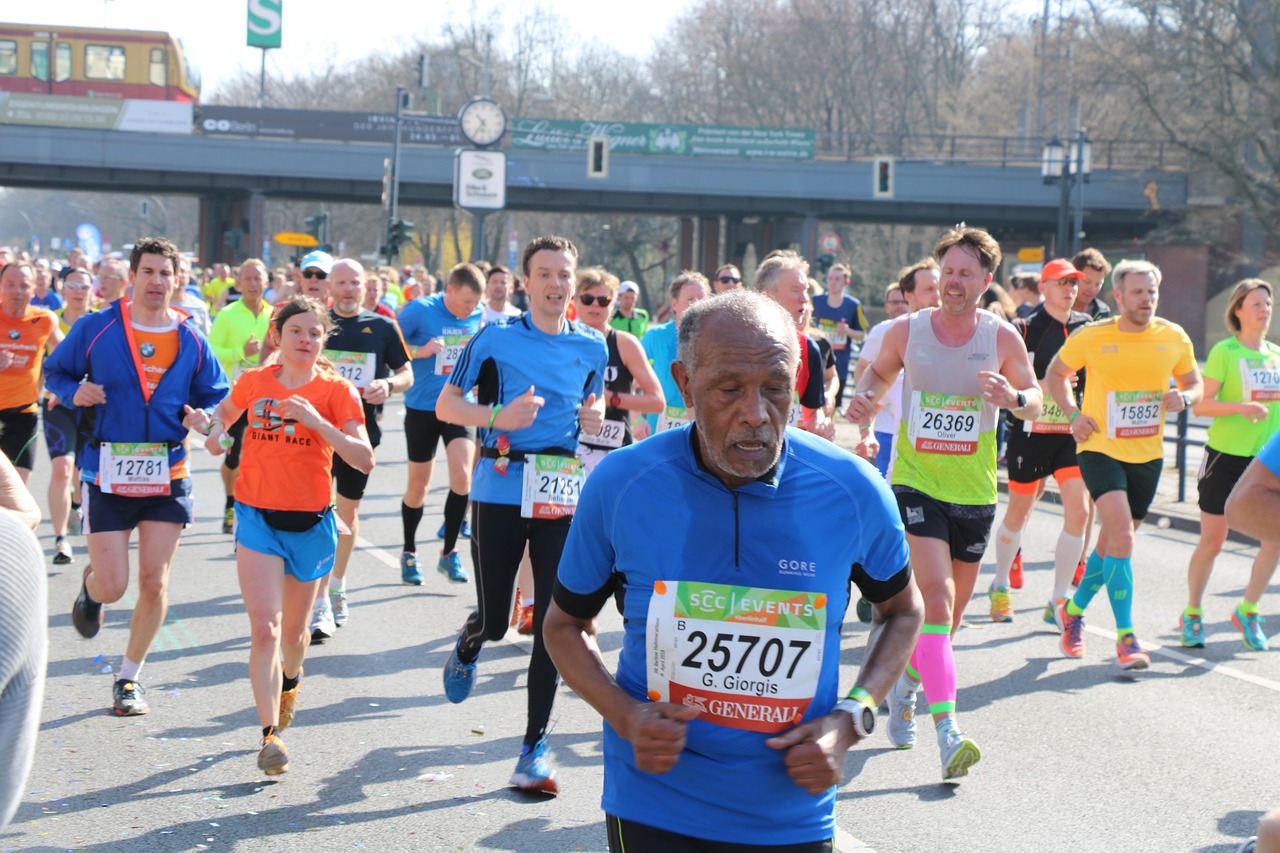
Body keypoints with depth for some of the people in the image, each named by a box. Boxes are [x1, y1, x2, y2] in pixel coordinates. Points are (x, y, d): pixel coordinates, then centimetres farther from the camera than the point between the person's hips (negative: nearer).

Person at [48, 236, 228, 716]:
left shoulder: (191, 340, 3)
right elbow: (55, 373, 8)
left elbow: (216, 397, 14)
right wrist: (75, 393, -13)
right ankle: (90, 587, 35)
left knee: (154, 582, 0)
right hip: (107, 475, -2)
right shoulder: (95, 329, -3)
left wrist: (200, 416, -8)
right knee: (113, 586, -5)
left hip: (167, 477, 2)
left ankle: (130, 678, 19)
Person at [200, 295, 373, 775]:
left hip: (311, 522, 0)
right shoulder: (253, 383, 1)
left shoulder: (337, 391, -5)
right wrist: (215, 431, 1)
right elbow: (223, 412, 24)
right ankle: (270, 735, -13)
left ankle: (290, 680, 50)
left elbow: (364, 460, -15)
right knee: (265, 630, -14)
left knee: (293, 631, 16)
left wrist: (317, 421, -25)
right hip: (258, 518, 0)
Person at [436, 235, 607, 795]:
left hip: (563, 497, 2)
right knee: (495, 620, 3)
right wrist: (499, 418, -18)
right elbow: (446, 405, 1)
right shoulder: (496, 340, -2)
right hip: (502, 491, -2)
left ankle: (535, 746, 6)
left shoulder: (592, 347, 8)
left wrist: (594, 417, 0)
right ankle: (468, 645, 43)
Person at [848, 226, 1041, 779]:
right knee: (936, 600, -19)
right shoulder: (907, 331, -3)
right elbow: (880, 370, 17)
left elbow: (1036, 404, 1)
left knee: (950, 611, 15)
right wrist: (865, 396, -5)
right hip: (916, 482, -2)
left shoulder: (1002, 338, -3)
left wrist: (1013, 397, -22)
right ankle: (948, 733, -26)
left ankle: (906, 683, 45)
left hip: (973, 490, 3)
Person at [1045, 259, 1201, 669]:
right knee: (1121, 533, -21)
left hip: (1148, 455, 4)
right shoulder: (1091, 336, -7)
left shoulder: (1175, 338, 0)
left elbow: (1194, 383, 14)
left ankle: (1074, 610, 39)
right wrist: (1072, 414, -6)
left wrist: (1185, 398, -10)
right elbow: (1056, 374, 9)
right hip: (1101, 448, -4)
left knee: (1115, 539, 15)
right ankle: (1125, 635, -17)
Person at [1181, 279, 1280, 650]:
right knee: (1212, 542, 2)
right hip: (1225, 455, -4)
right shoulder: (1224, 352, -7)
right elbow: (1201, 405, -13)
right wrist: (1240, 407, -26)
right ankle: (1192, 614, 21)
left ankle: (1247, 612, 11)